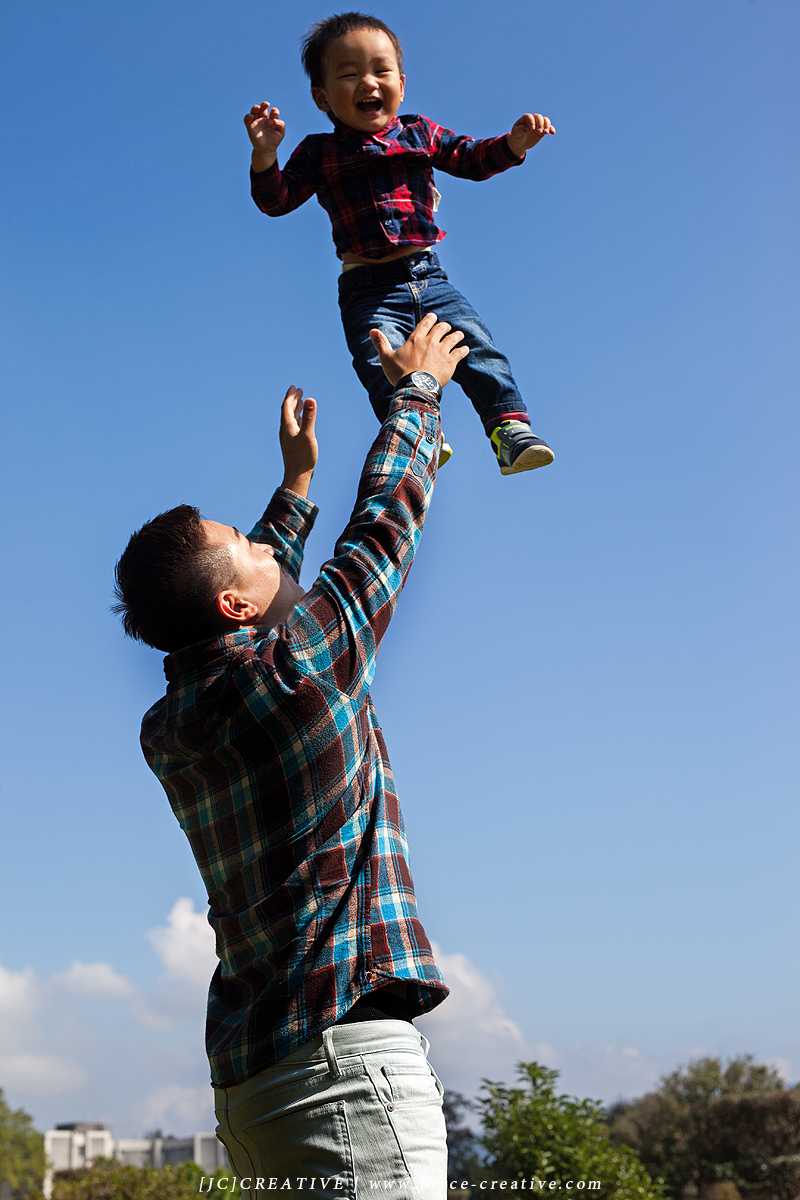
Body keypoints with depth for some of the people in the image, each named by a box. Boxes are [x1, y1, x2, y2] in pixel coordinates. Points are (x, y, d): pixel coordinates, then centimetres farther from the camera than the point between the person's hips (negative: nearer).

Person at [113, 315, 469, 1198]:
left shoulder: (166, 730, 11)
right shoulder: (300, 666, -10)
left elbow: (255, 616, 31)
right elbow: (383, 524, 5)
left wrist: (295, 486, 40)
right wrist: (416, 389, 21)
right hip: (345, 1057, -8)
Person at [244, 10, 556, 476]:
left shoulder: (421, 133, 12)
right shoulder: (320, 153, 6)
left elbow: (472, 159, 13)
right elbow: (277, 200, 3)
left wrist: (516, 142, -6)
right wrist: (265, 154, -16)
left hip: (429, 276, 2)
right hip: (368, 289, -2)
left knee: (477, 345, -12)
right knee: (381, 361, -24)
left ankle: (510, 428, -12)